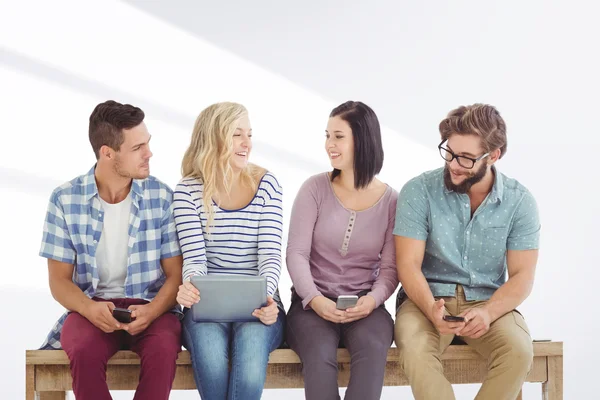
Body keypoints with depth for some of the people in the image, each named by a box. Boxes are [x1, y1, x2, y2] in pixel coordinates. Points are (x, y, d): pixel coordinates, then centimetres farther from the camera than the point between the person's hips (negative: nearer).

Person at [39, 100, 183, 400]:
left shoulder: (161, 197, -2)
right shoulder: (65, 199, -2)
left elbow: (176, 274, 0)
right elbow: (59, 279, 1)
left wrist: (151, 311, -21)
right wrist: (90, 309, -21)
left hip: (150, 307, 0)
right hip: (90, 306, 0)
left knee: (162, 348, -34)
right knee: (85, 350, -34)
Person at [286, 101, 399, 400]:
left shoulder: (391, 200, 2)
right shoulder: (315, 188, 0)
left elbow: (390, 268, 1)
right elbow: (296, 254, -4)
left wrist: (373, 299, -20)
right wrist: (314, 299, -21)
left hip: (363, 305, 1)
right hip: (312, 303, 0)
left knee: (372, 347, -35)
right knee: (320, 354, -34)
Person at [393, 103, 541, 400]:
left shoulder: (519, 201, -3)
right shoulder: (419, 191, -8)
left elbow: (522, 275, -4)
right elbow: (408, 265, -10)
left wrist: (489, 312, -24)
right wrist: (431, 310, -29)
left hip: (488, 302, 2)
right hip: (427, 299, -1)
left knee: (519, 351, -30)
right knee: (416, 350, -35)